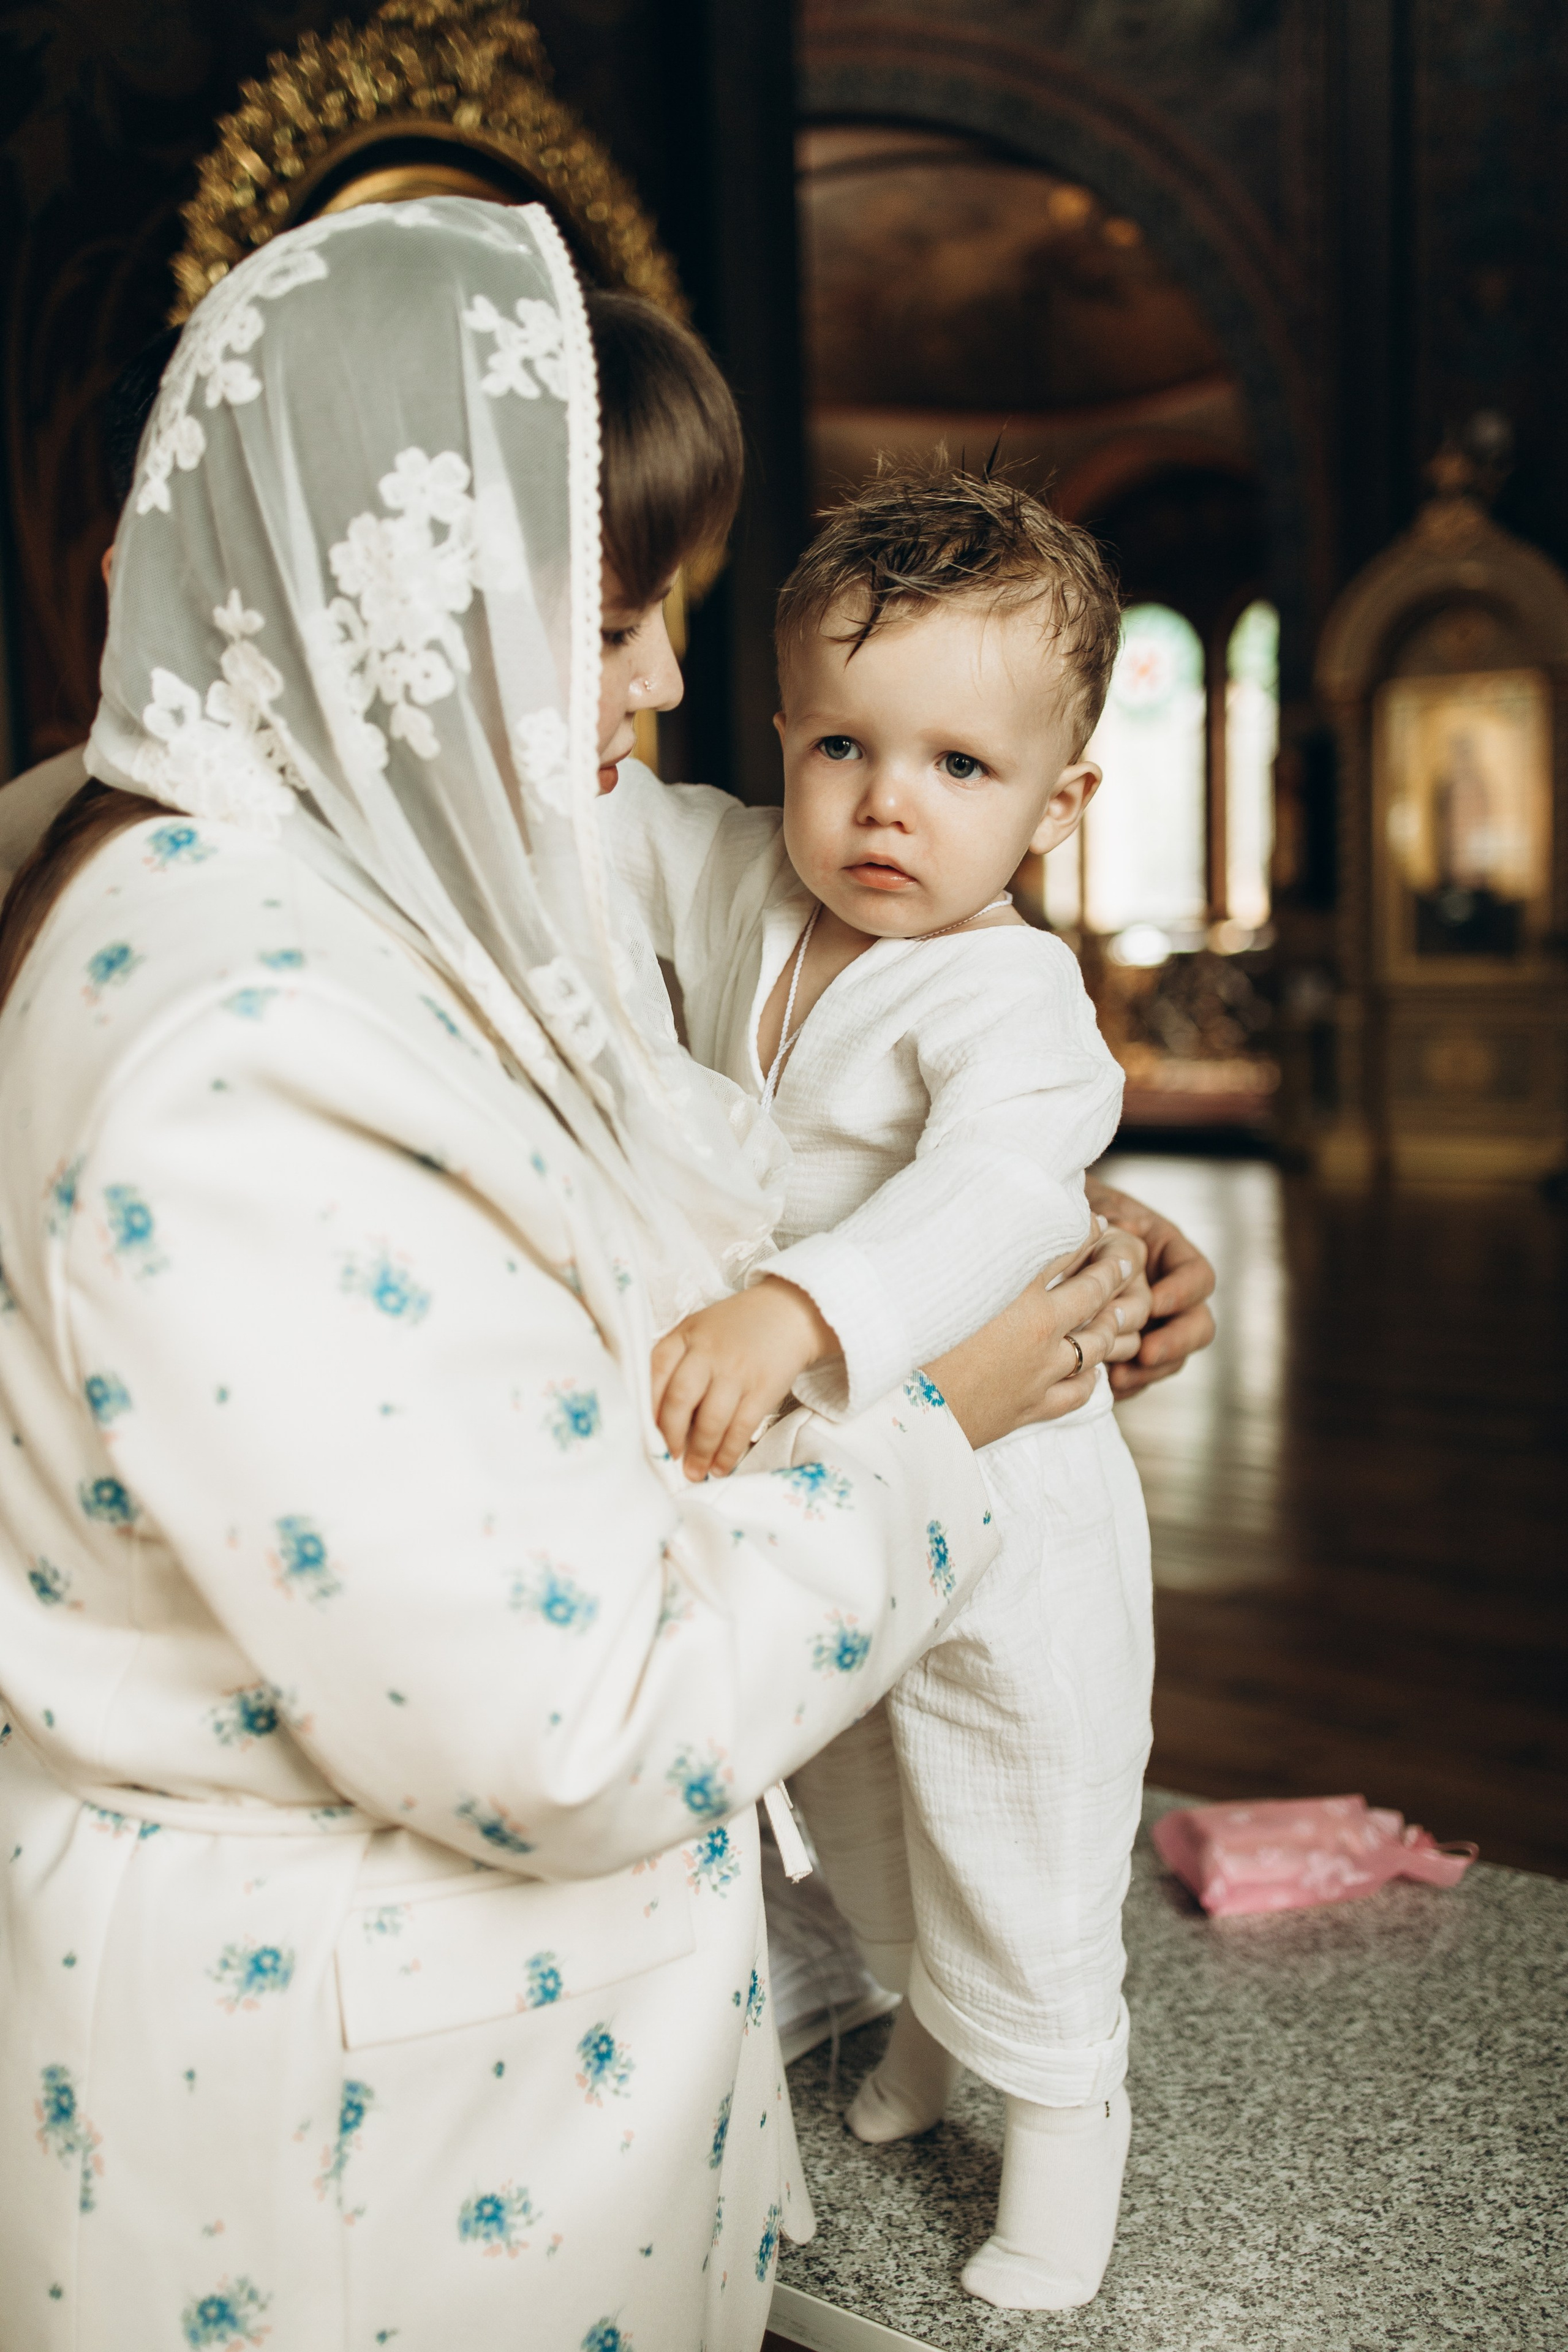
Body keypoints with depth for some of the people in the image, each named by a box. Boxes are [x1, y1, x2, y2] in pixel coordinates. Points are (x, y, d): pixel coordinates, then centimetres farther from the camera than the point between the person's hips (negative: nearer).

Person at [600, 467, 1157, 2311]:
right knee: (843, 1803, 27)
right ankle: (921, 2010, 56)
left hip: (989, 1495, -6)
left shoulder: (1007, 996, -28)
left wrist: (798, 1310, -61)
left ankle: (1060, 2110, 39)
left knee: (1016, 1840, 12)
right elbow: (594, 823, 7)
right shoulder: (732, 881, -7)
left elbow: (992, 1194, -45)